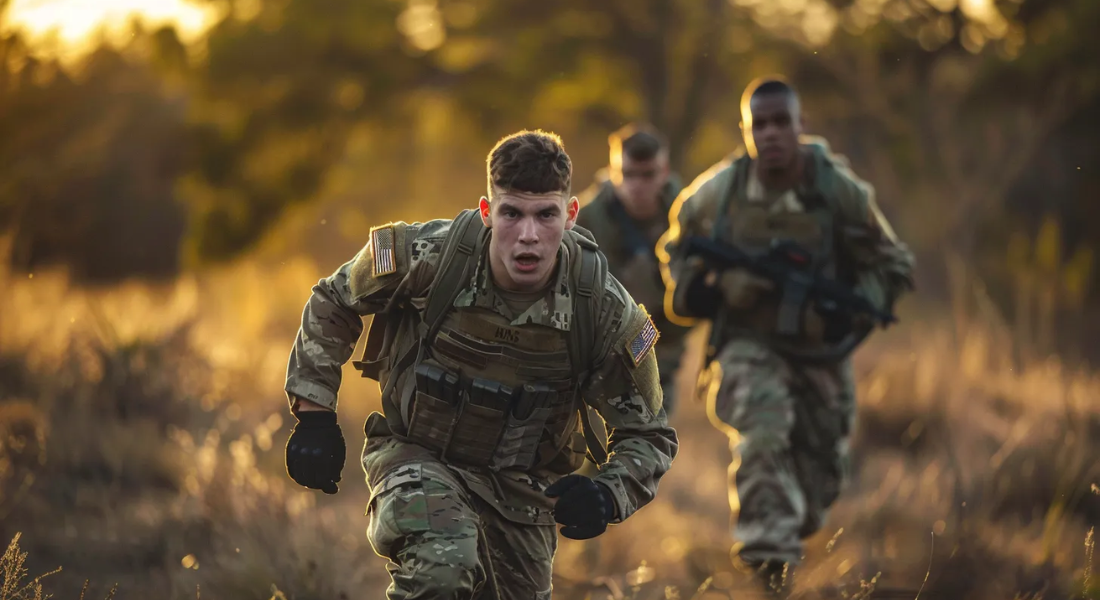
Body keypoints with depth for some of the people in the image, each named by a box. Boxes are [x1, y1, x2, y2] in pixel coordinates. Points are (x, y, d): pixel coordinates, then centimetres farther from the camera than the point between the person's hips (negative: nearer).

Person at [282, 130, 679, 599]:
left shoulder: (605, 313, -19)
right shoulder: (427, 256, -23)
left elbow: (648, 434, -6)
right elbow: (332, 304, -2)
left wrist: (609, 496, -27)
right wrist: (314, 415, -5)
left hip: (519, 488, 3)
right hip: (415, 456, -3)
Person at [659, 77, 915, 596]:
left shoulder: (841, 192, -11)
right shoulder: (715, 193, -8)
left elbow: (894, 266, -2)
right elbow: (674, 255, 8)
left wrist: (845, 316, -18)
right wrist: (716, 286, -13)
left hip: (822, 354, 2)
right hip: (749, 345, -1)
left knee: (818, 480, 9)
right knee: (763, 427, -32)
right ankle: (768, 552, -36)